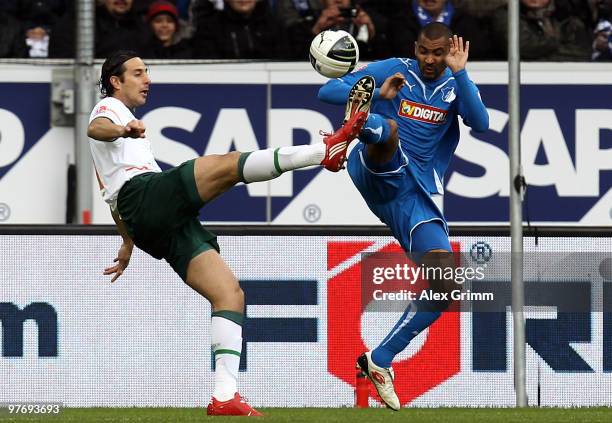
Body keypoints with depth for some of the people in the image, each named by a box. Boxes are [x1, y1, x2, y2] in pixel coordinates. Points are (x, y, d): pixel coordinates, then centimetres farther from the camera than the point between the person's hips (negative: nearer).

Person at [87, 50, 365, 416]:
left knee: (230, 293, -5)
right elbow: (96, 128, -14)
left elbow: (113, 195, 46)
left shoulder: (123, 121, 40)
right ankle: (324, 151, -41)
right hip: (147, 194, -8)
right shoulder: (109, 108, 12)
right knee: (228, 165, -26)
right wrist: (124, 130, -36)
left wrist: (128, 244, 52)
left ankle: (225, 395, -17)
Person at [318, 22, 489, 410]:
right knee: (388, 128, -37)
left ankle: (380, 361, 2)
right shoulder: (391, 71, 7)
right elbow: (326, 91, 0)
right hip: (380, 173, -3)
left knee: (445, 284, -9)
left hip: (417, 194, 3)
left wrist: (460, 73, -15)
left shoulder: (457, 85, 13)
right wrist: (377, 94, -15)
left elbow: (481, 123, -7)